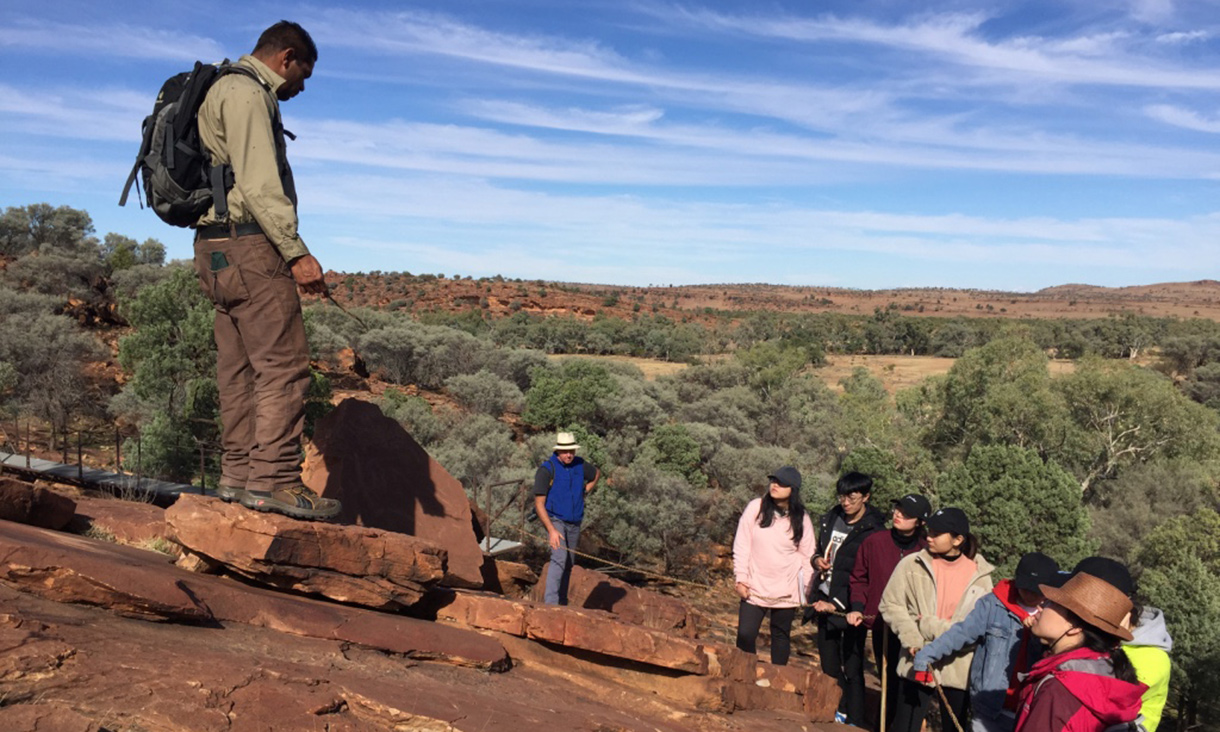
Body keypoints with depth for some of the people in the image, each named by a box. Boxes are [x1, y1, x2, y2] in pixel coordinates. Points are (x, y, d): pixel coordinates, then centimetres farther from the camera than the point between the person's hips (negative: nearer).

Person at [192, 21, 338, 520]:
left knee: (241, 369, 10)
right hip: (246, 244, -11)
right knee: (284, 365, -12)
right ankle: (273, 479, -13)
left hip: (218, 249, 11)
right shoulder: (245, 93, -6)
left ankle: (239, 474, 13)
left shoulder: (233, 93, 26)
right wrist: (296, 251, -21)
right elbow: (258, 184, -17)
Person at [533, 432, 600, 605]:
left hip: (574, 523, 6)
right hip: (554, 520, -5)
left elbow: (597, 473, 21)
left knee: (568, 564, 13)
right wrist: (551, 530, -28)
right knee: (559, 557, -24)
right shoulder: (546, 469, -20)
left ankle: (561, 601, 28)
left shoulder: (579, 465, -4)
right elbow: (539, 503, -20)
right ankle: (550, 601, -25)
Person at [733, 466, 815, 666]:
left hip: (786, 590, 1)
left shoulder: (801, 518, -3)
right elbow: (741, 546, -3)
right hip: (754, 587, -1)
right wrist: (740, 578, -5)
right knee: (745, 634, -3)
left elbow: (806, 554, 3)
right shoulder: (755, 508, -6)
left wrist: (806, 589, 2)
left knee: (781, 635, 13)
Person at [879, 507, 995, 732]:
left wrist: (928, 624, -15)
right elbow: (890, 604, 0)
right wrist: (912, 639, -14)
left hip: (958, 669, 0)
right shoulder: (912, 565, -5)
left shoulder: (980, 573, -4)